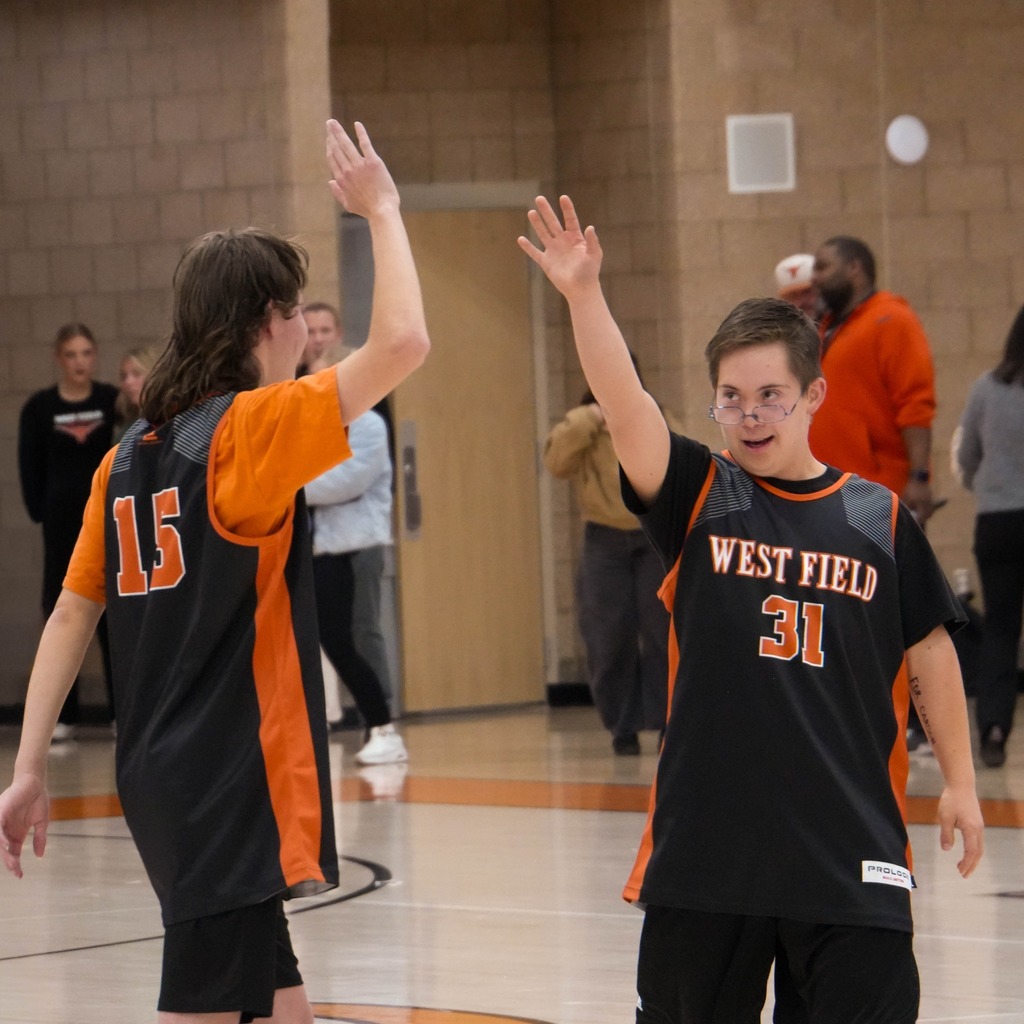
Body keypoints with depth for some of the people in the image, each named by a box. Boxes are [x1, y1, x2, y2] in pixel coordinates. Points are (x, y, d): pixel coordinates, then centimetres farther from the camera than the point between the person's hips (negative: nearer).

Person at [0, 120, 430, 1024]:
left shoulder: (130, 455, 11)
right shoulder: (254, 426, -12)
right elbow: (401, 343, -20)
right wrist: (381, 211, -7)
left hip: (165, 779, 9)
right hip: (233, 779, -9)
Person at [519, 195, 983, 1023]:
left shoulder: (877, 517, 2)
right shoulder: (698, 498, 1)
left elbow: (929, 654, 10)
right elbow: (624, 404, -16)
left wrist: (960, 783, 9)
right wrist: (585, 296, -31)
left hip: (850, 847, 0)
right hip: (707, 840, 1)